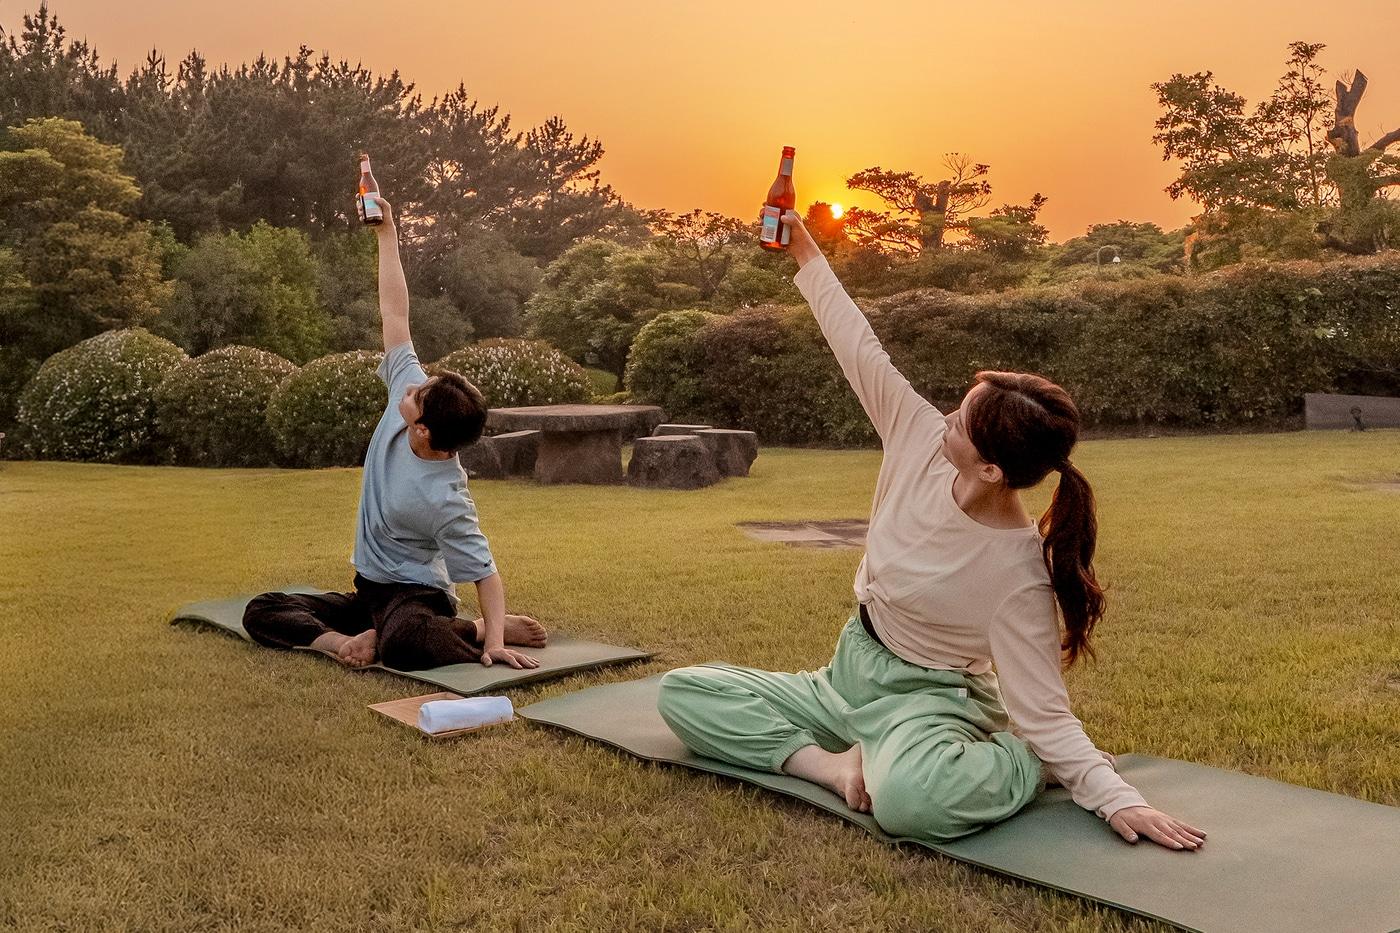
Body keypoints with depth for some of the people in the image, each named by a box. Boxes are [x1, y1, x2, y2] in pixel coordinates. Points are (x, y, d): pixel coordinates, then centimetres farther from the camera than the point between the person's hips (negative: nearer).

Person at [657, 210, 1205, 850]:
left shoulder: (1019, 575, -28)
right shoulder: (923, 441, -14)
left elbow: (1044, 712, -25)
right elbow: (861, 352, -5)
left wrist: (1117, 797, -38)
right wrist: (806, 254, -2)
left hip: (926, 699, -7)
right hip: (846, 678, 7)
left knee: (908, 797, -44)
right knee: (682, 692, 0)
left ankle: (1017, 763, -11)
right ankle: (835, 766, -12)